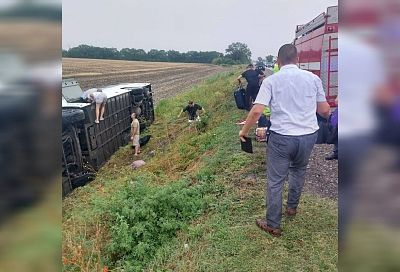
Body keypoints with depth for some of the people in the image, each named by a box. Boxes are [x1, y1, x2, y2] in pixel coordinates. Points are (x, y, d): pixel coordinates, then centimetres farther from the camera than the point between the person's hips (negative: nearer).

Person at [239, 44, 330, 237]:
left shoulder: (271, 80, -4)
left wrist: (244, 131, 1)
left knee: (275, 182, 8)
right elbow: (325, 110, 8)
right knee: (298, 170, 29)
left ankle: (273, 225, 18)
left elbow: (256, 111, -13)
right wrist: (327, 115, 32)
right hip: (308, 135, 4)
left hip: (282, 137, -3)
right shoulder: (313, 78, 4)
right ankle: (292, 207, 45)